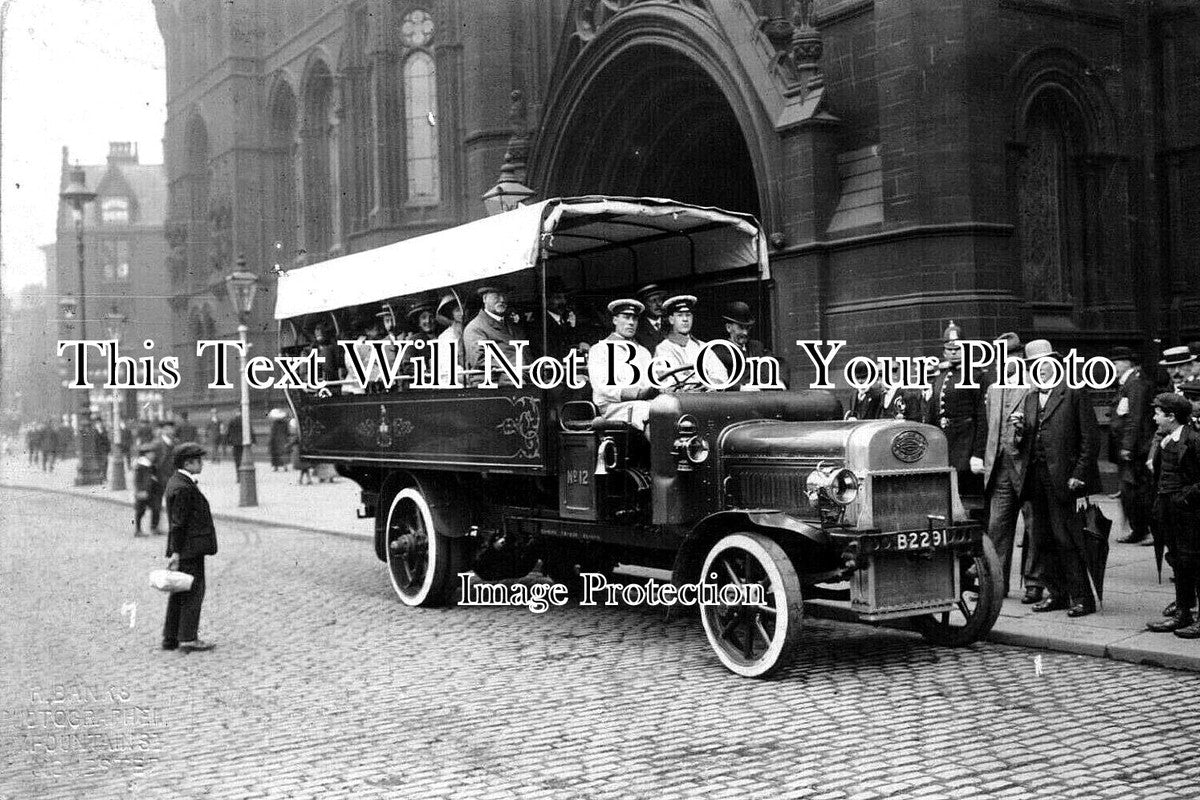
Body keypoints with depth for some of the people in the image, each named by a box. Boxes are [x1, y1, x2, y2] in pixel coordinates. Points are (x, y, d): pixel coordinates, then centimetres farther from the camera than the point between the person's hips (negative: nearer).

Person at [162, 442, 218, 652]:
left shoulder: (176, 481, 14)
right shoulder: (183, 488, -18)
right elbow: (178, 523, -19)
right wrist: (176, 552, -19)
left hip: (183, 550, 10)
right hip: (189, 549, -10)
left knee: (180, 593, 15)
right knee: (193, 591, -4)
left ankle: (171, 637, 21)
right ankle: (188, 638, -1)